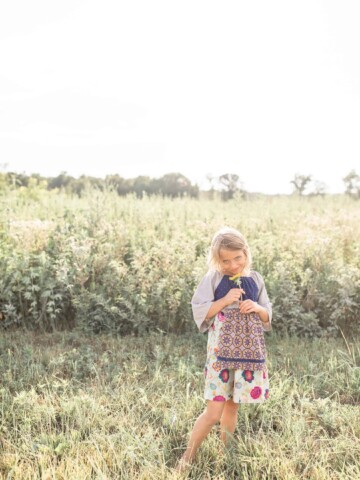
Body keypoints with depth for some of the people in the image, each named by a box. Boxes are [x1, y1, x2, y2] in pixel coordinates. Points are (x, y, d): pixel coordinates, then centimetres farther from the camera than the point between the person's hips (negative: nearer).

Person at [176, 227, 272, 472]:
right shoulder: (213, 278, -4)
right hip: (222, 351, -3)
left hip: (249, 352, 4)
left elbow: (268, 315, 11)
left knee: (233, 406, 13)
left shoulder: (255, 279, 6)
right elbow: (199, 311, -7)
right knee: (214, 411, -4)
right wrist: (225, 300, -17)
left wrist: (256, 308, -10)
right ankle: (187, 458, 11)